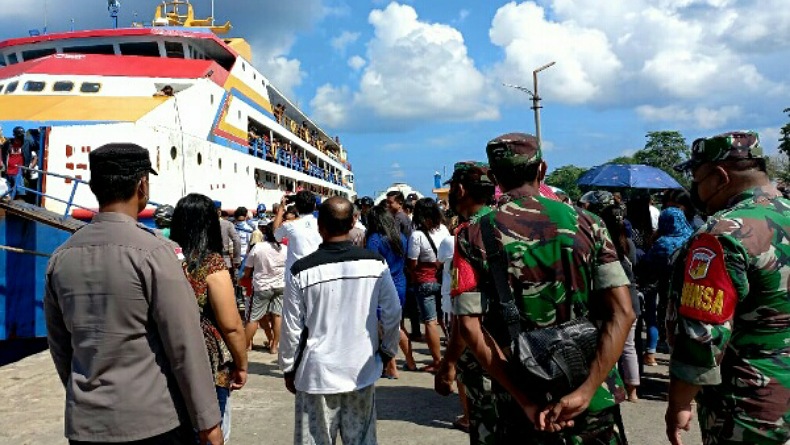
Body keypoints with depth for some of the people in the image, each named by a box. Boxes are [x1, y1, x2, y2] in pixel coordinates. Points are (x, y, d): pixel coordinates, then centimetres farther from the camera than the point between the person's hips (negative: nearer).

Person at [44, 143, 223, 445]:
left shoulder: (61, 258, 2)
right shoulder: (153, 251, -15)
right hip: (153, 420, -5)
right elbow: (185, 344, -15)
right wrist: (207, 420, -8)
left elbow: (59, 345, 11)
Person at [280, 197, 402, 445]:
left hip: (316, 375, -2)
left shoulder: (302, 271, -11)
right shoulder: (376, 264, -7)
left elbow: (291, 328, -5)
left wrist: (289, 369, 9)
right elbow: (393, 314, -1)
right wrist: (388, 350, 15)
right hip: (362, 372, 2)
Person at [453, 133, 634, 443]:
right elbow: (622, 314, -10)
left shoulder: (475, 237, -6)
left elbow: (470, 328, -13)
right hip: (592, 405, 2)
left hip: (517, 405, -1)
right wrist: (586, 391, -14)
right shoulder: (586, 223, -3)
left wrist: (527, 402, -12)